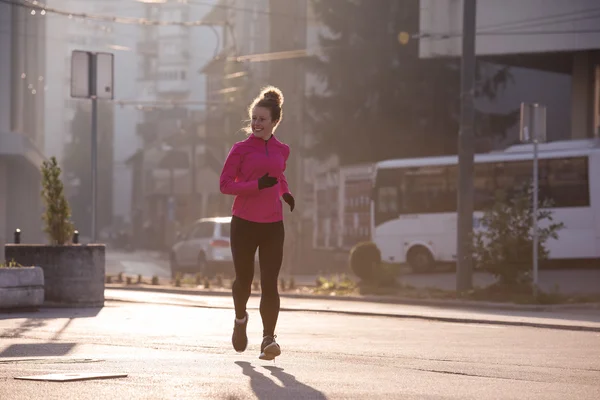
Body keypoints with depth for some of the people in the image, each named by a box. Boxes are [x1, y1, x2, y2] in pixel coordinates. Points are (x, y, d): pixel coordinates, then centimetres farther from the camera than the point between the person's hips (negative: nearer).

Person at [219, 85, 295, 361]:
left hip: (273, 225, 2)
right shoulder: (241, 149, -2)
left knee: (270, 284, -9)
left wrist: (285, 193, 10)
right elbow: (225, 185, -7)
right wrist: (258, 185, -19)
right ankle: (240, 319, 40)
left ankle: (268, 340, -11)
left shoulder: (282, 150, 10)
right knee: (244, 280, 9)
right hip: (244, 223, -2)